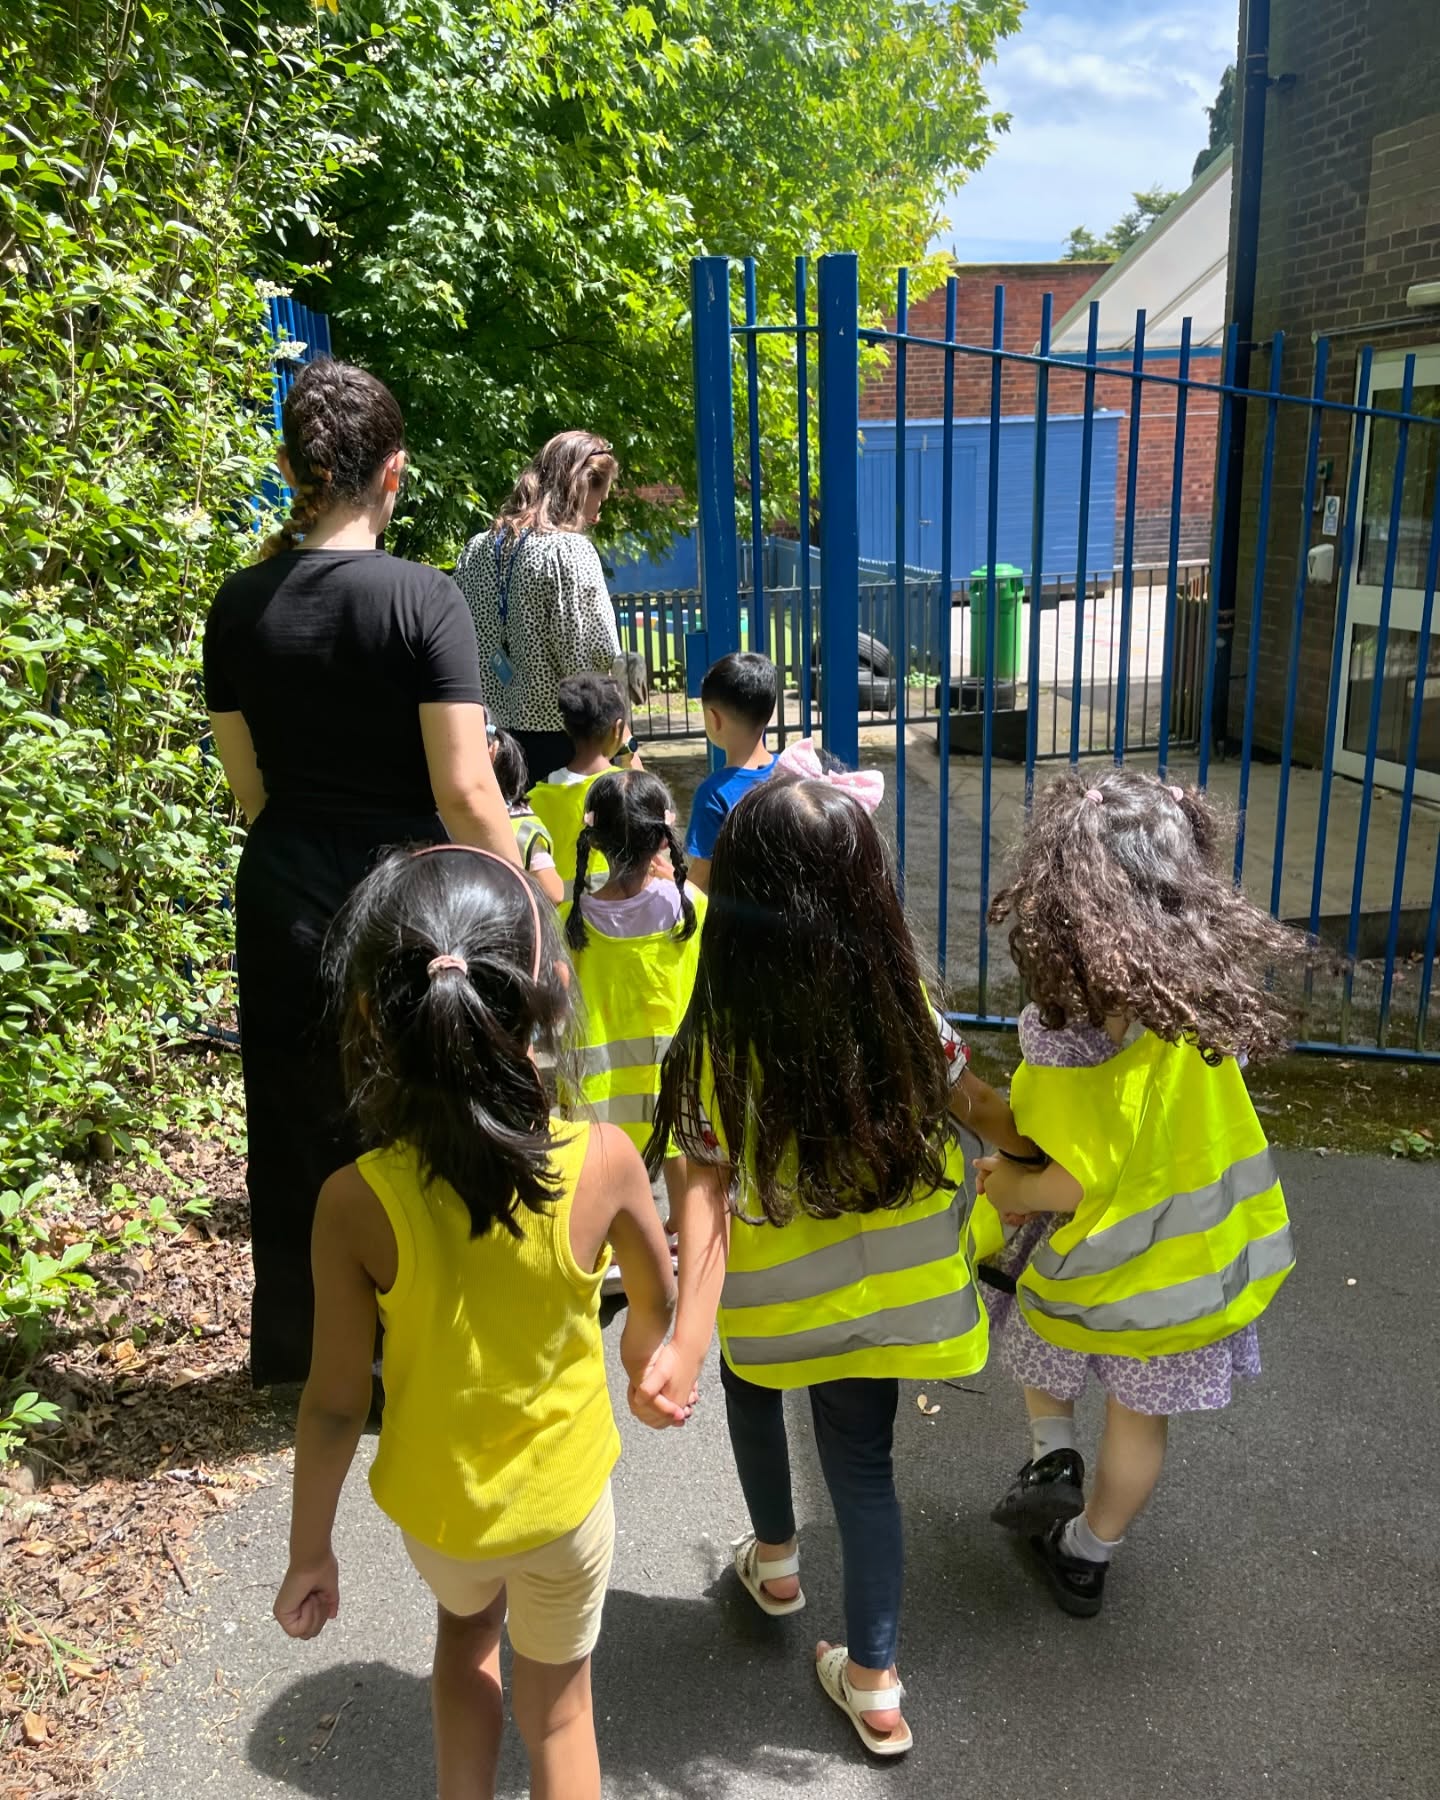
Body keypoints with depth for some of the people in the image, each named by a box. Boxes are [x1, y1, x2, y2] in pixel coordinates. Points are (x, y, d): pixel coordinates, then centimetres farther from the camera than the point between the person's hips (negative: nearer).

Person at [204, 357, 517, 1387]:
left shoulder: (241, 605, 1)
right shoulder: (422, 599, -14)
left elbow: (248, 786, 5)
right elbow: (465, 790, -17)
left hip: (282, 905, 5)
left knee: (296, 1130, 19)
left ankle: (297, 1349, 38)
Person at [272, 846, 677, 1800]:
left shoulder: (357, 1203, -28)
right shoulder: (604, 1161, -26)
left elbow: (335, 1403, -16)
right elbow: (658, 1293, -5)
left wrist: (309, 1553, 2)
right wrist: (642, 1350, 19)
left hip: (432, 1502, 1)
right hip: (565, 1498, 0)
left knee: (465, 1623, 35)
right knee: (559, 1703, 26)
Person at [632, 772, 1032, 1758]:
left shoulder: (719, 1034, -22)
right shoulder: (902, 1003, -14)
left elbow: (708, 1189, -27)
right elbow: (975, 1105, 1)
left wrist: (686, 1343, -28)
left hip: (771, 1296, -1)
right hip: (880, 1289, 2)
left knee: (753, 1381, 31)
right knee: (863, 1460, 18)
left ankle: (774, 1556, 49)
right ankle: (873, 1679, 28)